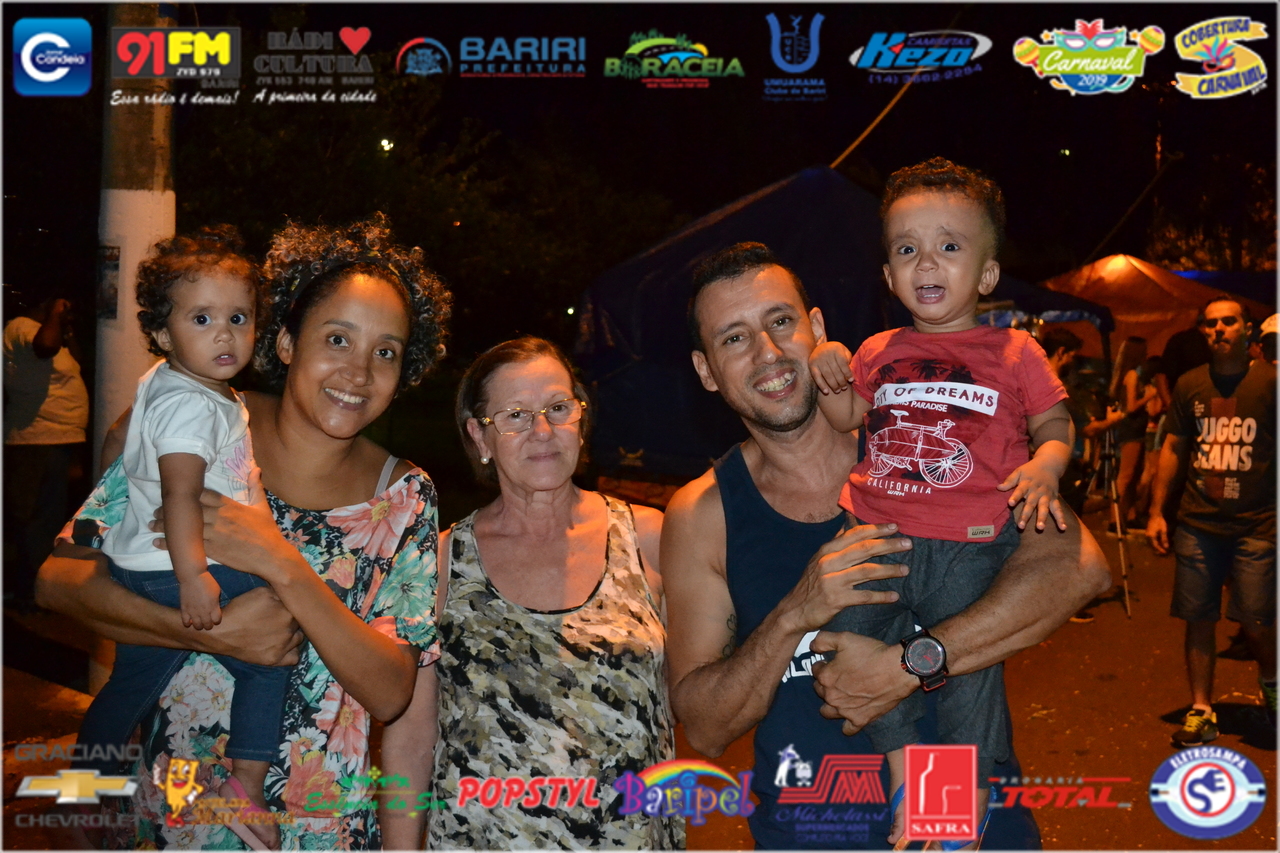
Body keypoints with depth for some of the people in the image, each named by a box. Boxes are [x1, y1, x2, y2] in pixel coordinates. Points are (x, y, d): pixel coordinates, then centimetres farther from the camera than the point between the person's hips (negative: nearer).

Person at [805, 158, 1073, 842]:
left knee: (969, 673, -2)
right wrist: (832, 378, 1)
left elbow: (1056, 423, 9)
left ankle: (971, 797, 21)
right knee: (847, 635, -10)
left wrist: (1046, 464, -12)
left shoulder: (1013, 352, 7)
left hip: (968, 547, -3)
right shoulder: (878, 352, 14)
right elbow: (849, 417, 20)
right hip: (876, 534, 3)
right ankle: (902, 759, 13)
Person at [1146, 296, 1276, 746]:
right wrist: (1156, 511, 8)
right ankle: (1201, 709, 18)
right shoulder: (1189, 385, 8)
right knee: (1198, 618, 5)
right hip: (1197, 523, 3)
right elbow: (1173, 447, 13)